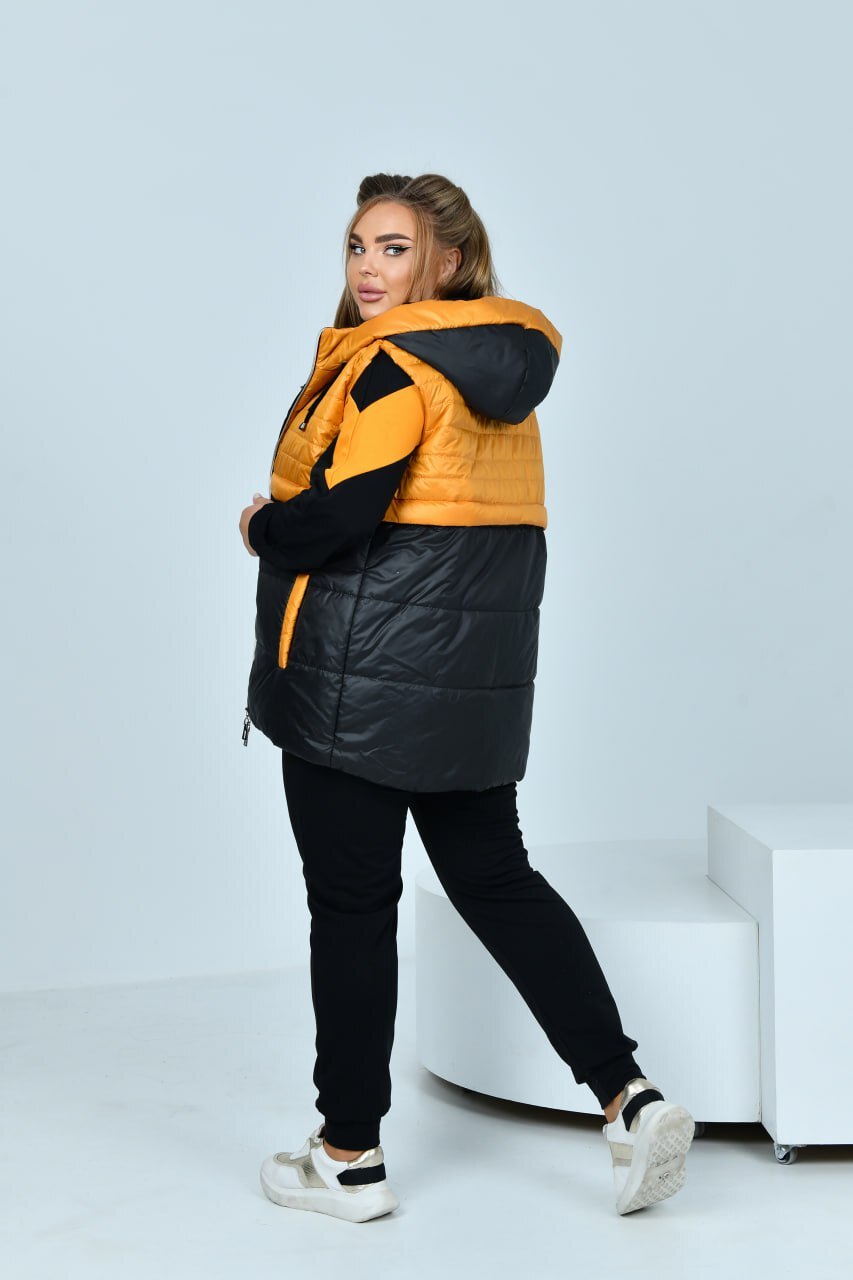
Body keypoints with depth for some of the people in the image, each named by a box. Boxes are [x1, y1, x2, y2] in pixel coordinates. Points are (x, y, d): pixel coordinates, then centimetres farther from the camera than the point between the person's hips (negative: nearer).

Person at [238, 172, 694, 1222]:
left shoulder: (392, 367, -15)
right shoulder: (501, 364, 13)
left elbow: (335, 517, -24)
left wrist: (261, 527, -3)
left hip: (362, 682, -9)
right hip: (479, 677, 9)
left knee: (351, 903, 2)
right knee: (495, 878, 14)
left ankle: (350, 1155, 13)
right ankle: (630, 1099, 6)